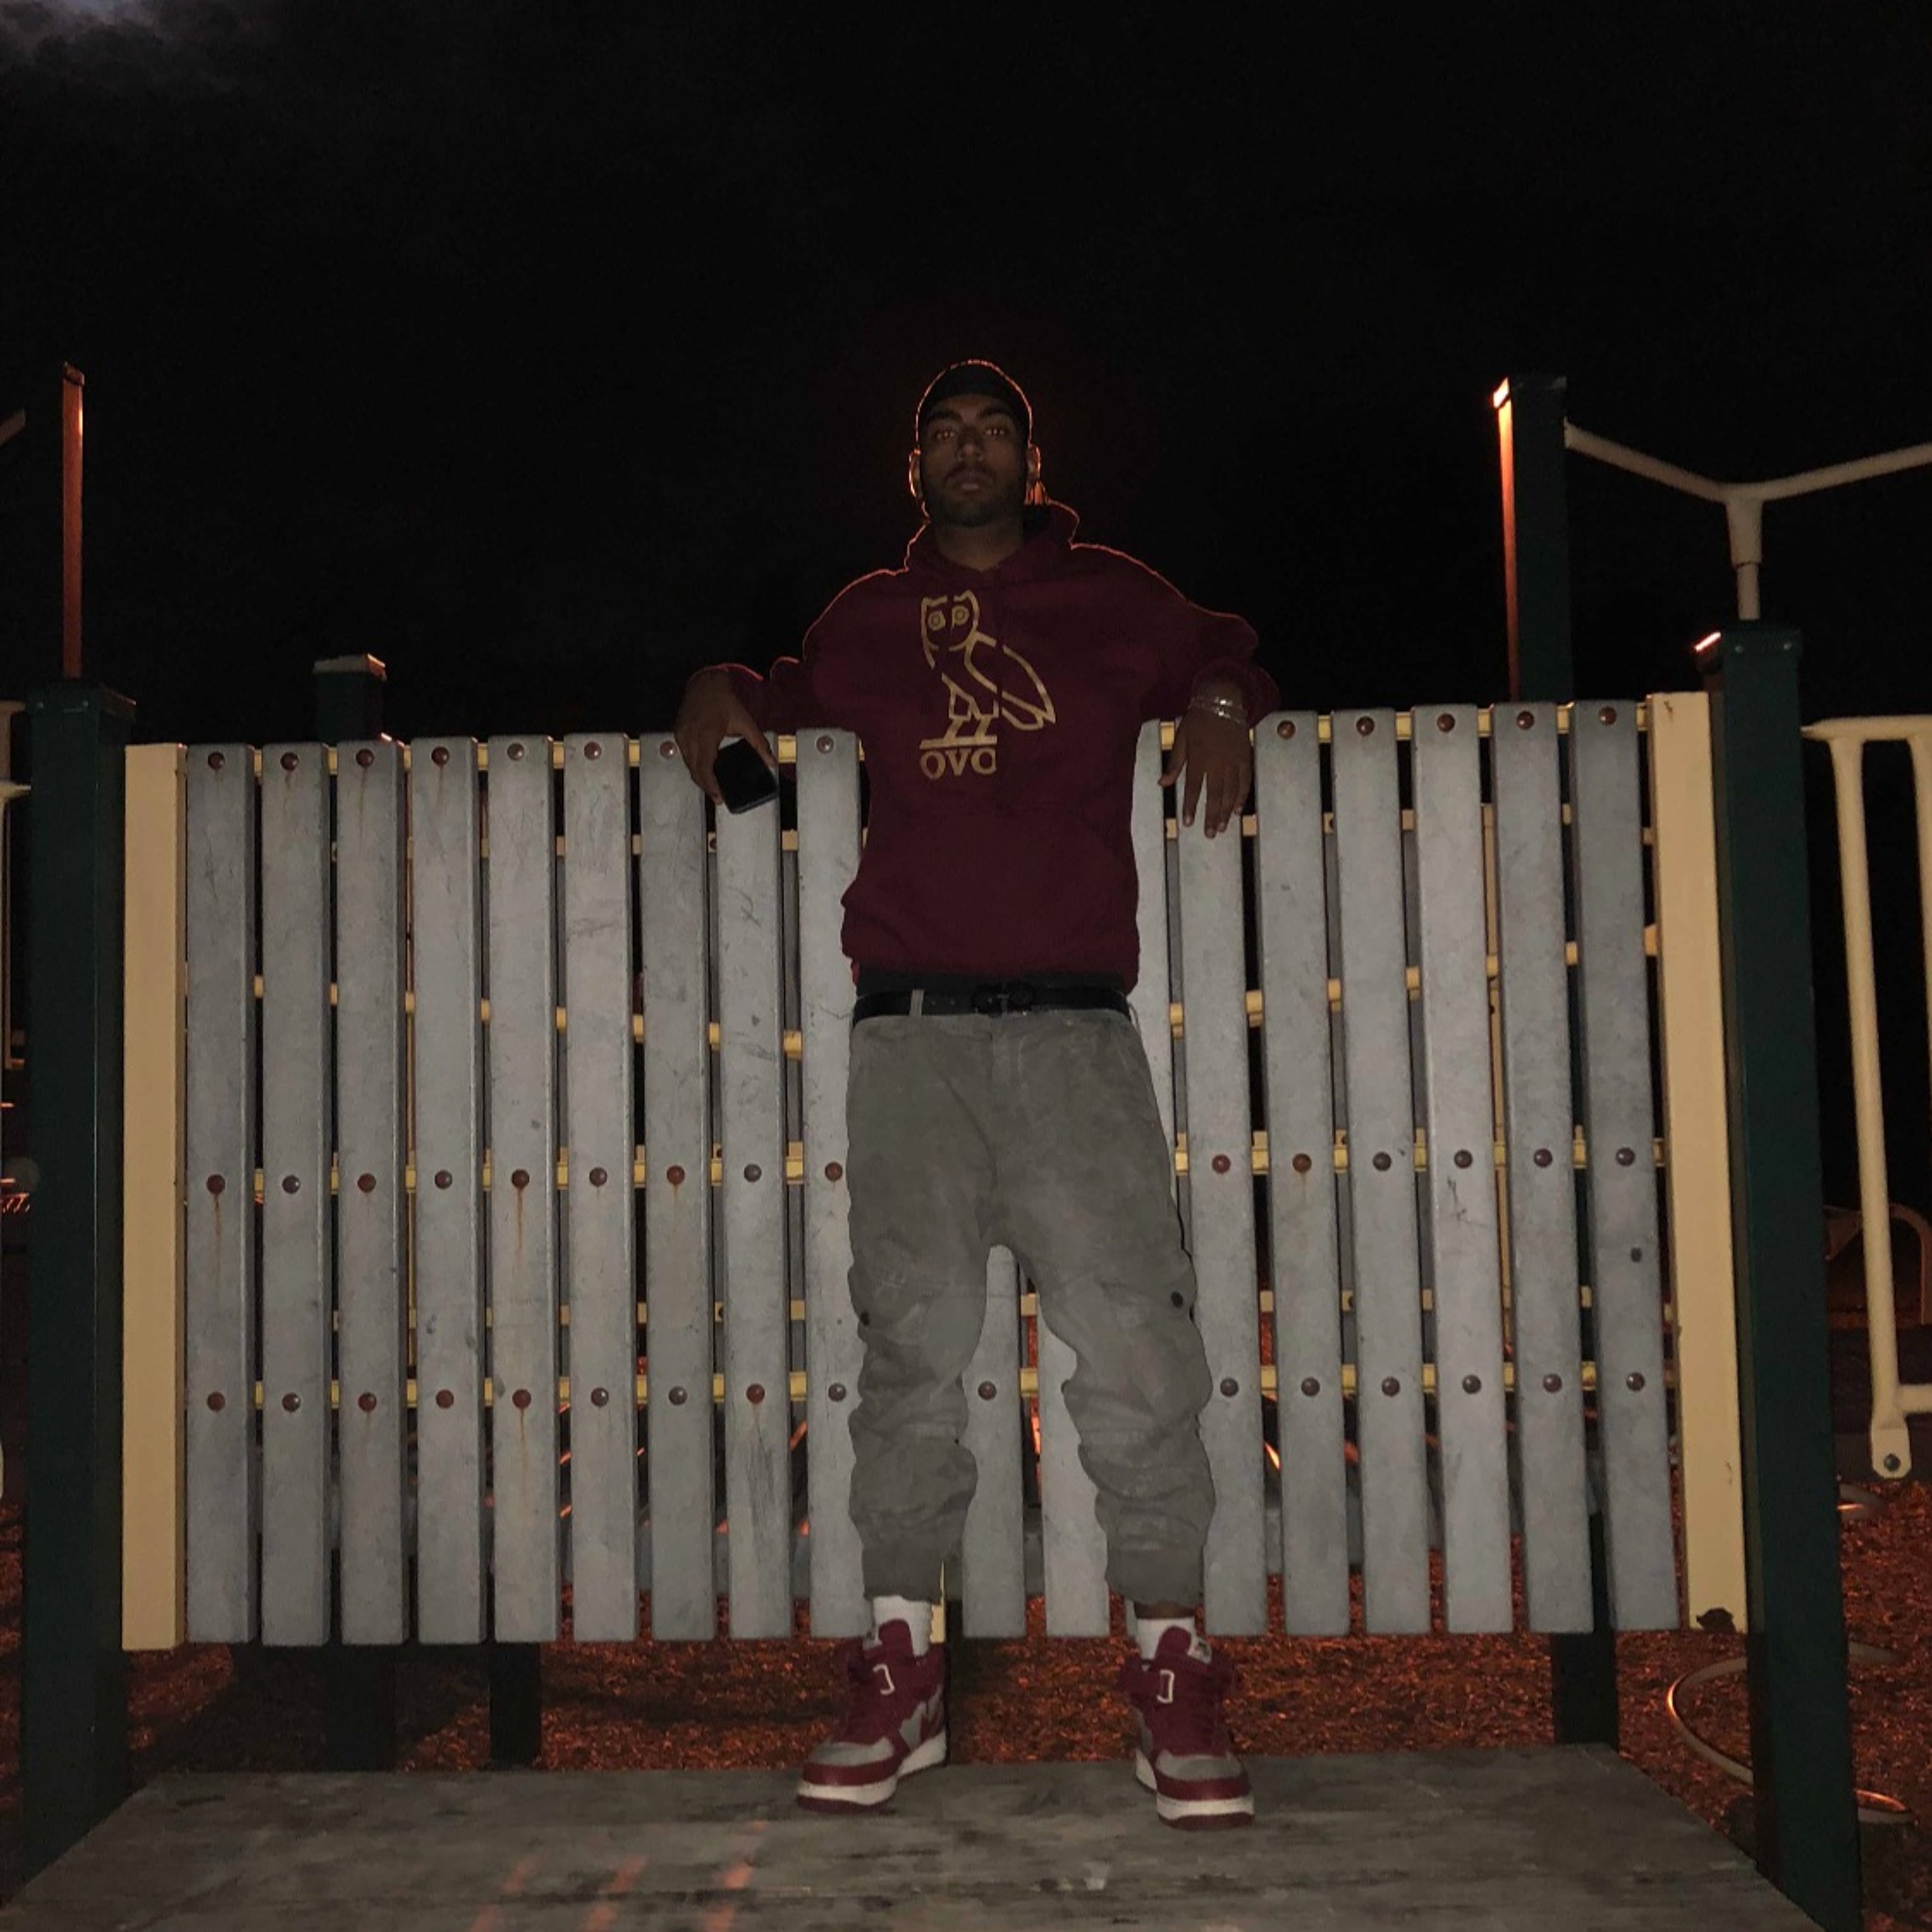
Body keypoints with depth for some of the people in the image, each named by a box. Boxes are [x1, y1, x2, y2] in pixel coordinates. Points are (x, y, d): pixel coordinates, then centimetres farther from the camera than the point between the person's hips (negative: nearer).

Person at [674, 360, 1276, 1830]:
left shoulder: (1109, 596, 16)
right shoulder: (871, 618, 20)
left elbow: (1224, 654, 29)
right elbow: (800, 695, 39)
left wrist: (1219, 703, 6)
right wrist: (723, 689, 17)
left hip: (1075, 1027, -1)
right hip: (912, 1031, 2)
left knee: (1135, 1338, -9)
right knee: (913, 1346, -1)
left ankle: (1175, 1672, 0)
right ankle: (900, 1673, 6)